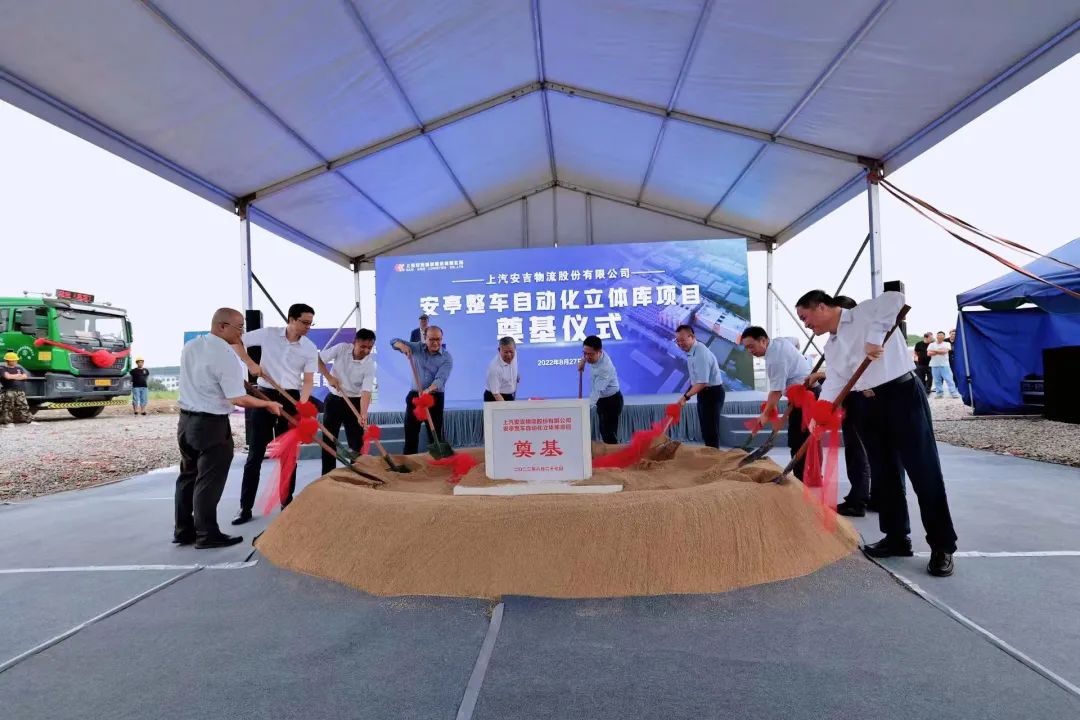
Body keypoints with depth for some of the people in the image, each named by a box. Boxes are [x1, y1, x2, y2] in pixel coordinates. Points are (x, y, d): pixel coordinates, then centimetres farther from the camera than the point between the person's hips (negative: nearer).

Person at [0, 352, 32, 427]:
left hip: (20, 391, 4)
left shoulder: (19, 368, 15)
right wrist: (18, 375, -2)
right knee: (7, 407, -7)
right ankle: (6, 422, -2)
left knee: (23, 406, 8)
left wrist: (13, 377, -6)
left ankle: (27, 420, 13)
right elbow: (7, 376, -16)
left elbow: (25, 376, 1)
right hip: (8, 391, -4)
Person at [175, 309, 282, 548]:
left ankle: (183, 530, 27)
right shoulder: (226, 355, -19)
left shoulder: (190, 346, 7)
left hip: (186, 419, 8)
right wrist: (268, 404, -9)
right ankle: (207, 535, 11)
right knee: (209, 481, 2)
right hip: (211, 424, -8)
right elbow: (238, 399, -22)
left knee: (188, 476, 17)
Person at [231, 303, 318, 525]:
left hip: (291, 398, 1)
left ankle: (287, 504, 18)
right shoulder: (268, 334, -5)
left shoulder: (310, 348, -2)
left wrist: (301, 405, -18)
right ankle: (245, 508, 11)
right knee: (256, 453, 2)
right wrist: (251, 364, -7)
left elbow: (308, 380, -4)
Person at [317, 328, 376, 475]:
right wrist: (329, 377, -16)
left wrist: (363, 415, -36)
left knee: (357, 441, 0)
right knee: (328, 439, 7)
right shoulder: (341, 348, -14)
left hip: (354, 402, -1)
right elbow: (318, 359, -5)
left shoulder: (370, 364, -17)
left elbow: (366, 392, -24)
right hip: (334, 400, 1)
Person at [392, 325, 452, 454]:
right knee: (410, 432, 6)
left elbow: (440, 379, -21)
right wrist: (402, 346, -23)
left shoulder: (447, 358, -8)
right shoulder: (417, 348, 2)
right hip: (414, 395, 3)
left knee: (435, 434, 2)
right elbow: (394, 342, 1)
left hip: (435, 397, -2)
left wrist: (428, 390, -40)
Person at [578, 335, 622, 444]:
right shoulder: (596, 354, -11)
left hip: (611, 401, -9)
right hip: (601, 399, 9)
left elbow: (597, 391, -42)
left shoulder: (605, 368, -36)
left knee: (609, 434, -11)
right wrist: (583, 360, 0)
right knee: (604, 431, 18)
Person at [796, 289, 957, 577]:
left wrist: (875, 337, -26)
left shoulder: (864, 313, -4)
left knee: (924, 471, -4)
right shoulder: (831, 346, 15)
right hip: (867, 406, 8)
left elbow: (894, 299, -24)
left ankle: (942, 546, 4)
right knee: (884, 474, 10)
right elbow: (834, 384, 8)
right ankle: (897, 538, 22)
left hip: (902, 394, -8)